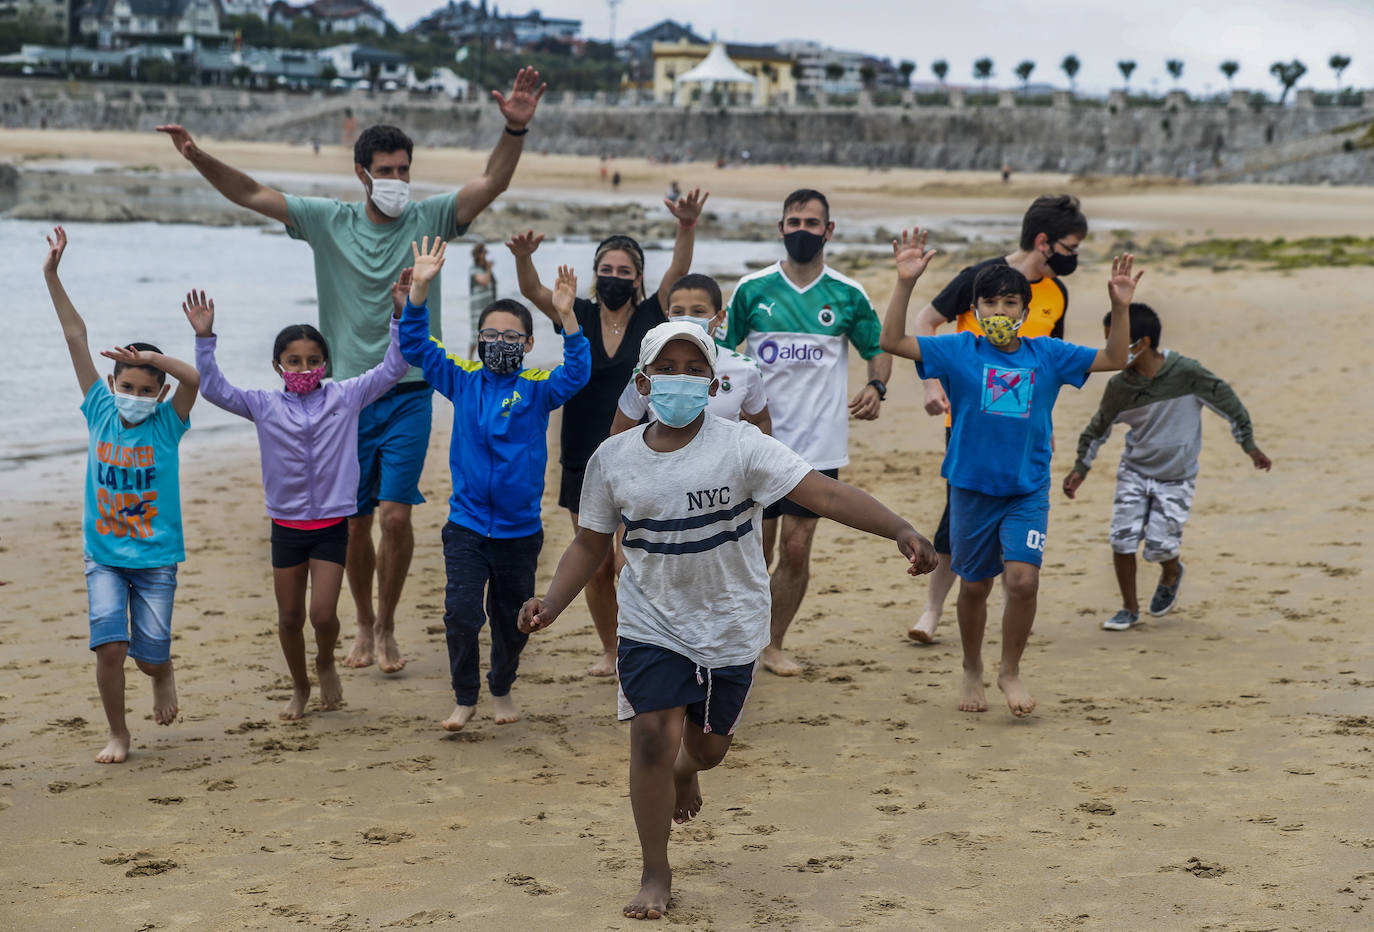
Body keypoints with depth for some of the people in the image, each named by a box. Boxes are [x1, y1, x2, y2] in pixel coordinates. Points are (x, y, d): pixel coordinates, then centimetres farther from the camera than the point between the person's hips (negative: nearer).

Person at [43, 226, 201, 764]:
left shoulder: (167, 424, -5)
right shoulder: (100, 412, -1)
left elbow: (195, 380, -24)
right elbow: (76, 338, -3)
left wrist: (153, 357, -32)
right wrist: (52, 275, -3)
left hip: (156, 558, -1)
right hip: (103, 555, 1)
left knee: (150, 654, 1)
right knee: (110, 647, -11)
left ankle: (162, 677, 39)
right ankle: (118, 735, 9)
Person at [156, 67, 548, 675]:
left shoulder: (430, 219, -1)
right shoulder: (328, 222, 2)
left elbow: (491, 184, -14)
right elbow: (251, 194, 1)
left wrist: (516, 130, -30)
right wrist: (199, 158, -13)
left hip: (409, 394, -2)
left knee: (396, 514, -10)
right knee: (354, 523, 7)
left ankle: (386, 628, 9)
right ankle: (364, 626, 27)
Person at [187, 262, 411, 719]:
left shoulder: (344, 398, -2)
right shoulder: (265, 406, -1)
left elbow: (392, 369, -3)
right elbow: (213, 388, -6)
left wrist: (401, 316, -12)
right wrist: (204, 338, -16)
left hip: (332, 524, -2)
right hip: (286, 526, 2)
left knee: (323, 614, -9)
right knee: (289, 617, 11)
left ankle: (326, 665, 24)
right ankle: (299, 687, 33)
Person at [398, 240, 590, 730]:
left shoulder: (538, 387, -4)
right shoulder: (463, 379, 2)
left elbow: (576, 373, -21)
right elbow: (415, 345, -2)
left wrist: (567, 317, -35)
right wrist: (420, 290, -15)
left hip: (520, 528, 0)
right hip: (466, 524, 0)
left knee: (512, 619, 12)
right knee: (461, 612, -11)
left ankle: (502, 689, 36)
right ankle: (465, 698, 7)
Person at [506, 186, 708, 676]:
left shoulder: (651, 317, -1)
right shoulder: (579, 317, 3)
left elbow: (679, 273, -18)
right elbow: (533, 291, -13)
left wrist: (687, 229, -37)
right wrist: (524, 258, -35)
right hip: (584, 461, 2)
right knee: (595, 568, 10)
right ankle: (610, 649, 29)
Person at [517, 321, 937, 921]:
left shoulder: (740, 446, -16)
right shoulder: (612, 460, -6)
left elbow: (825, 494, -24)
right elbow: (590, 544, 5)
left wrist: (900, 532, -38)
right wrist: (551, 605, -12)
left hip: (732, 628, 0)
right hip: (652, 623, 0)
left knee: (708, 747, 14)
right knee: (653, 737, -15)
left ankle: (683, 772, 55)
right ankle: (655, 873, 5)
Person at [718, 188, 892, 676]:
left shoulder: (847, 295, 3)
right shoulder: (752, 289, 2)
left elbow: (879, 348, 12)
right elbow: (720, 349, 10)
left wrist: (875, 387, -8)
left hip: (818, 444, 0)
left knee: (796, 550, 0)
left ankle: (774, 645, 17)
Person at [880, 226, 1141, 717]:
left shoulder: (1047, 355, 2)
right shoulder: (958, 351, -3)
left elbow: (1114, 359, 7)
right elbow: (892, 341, -9)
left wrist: (1120, 307, -8)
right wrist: (905, 283, -19)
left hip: (1028, 491, 0)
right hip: (972, 488, 0)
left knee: (1023, 579, -15)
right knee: (974, 584, 11)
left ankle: (1011, 671, 7)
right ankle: (972, 672, 33)